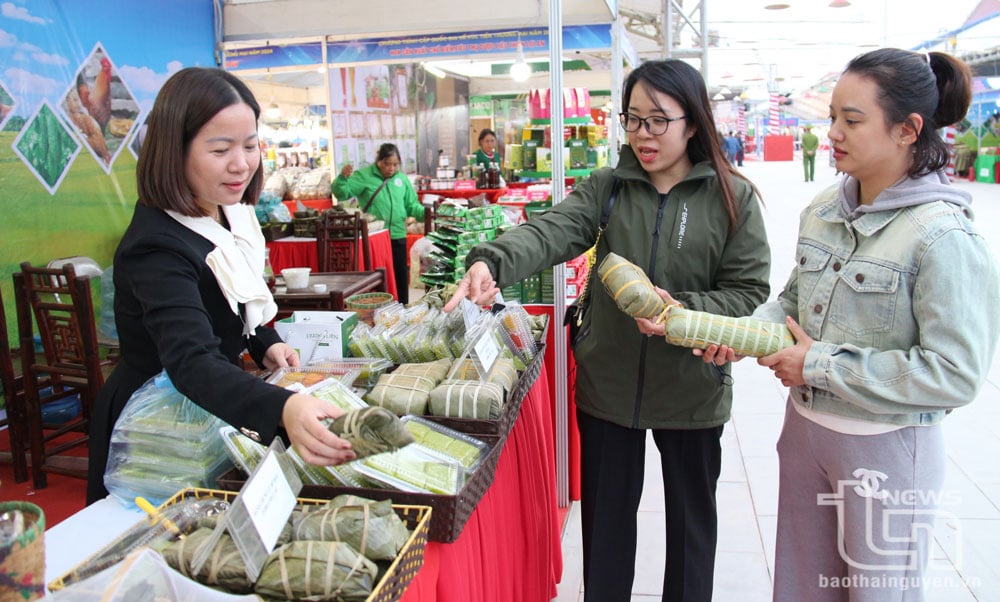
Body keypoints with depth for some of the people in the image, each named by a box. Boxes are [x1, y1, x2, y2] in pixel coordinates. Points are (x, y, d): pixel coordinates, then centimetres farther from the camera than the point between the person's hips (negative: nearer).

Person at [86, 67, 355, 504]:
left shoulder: (228, 214, -4)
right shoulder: (157, 247, -31)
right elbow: (193, 362, -47)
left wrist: (265, 344, -3)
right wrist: (284, 408, -63)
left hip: (209, 415, 8)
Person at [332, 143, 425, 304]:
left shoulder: (402, 179, 8)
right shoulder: (363, 176, -4)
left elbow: (412, 205, 12)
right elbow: (342, 193, -12)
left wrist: (425, 213, -5)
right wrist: (343, 177, -31)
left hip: (397, 236, 4)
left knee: (401, 276, 12)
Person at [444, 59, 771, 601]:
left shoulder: (732, 198, -5)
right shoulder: (606, 187, -2)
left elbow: (748, 290, -7)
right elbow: (551, 230, -19)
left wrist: (681, 311, -24)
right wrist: (491, 263, -38)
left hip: (691, 389, -1)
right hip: (606, 385, 1)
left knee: (691, 518, 20)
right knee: (605, 518, 17)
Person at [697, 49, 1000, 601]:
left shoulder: (943, 237, -21)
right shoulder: (824, 209, 0)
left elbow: (954, 375, -23)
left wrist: (821, 364, -20)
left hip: (887, 446, -6)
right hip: (806, 427, 6)